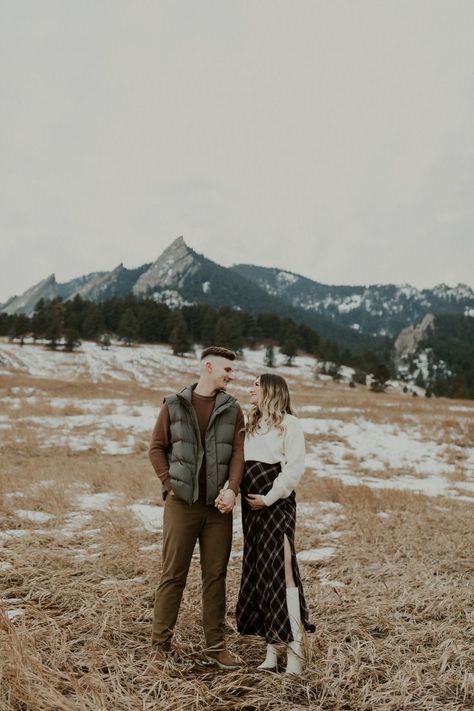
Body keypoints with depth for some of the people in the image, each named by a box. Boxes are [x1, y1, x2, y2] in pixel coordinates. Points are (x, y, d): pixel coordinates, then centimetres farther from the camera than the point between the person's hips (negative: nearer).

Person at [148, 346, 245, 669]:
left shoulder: (232, 408, 6)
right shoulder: (174, 405, 1)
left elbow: (238, 452, -1)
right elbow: (157, 448, 4)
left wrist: (232, 489, -14)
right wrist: (170, 483, -5)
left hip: (218, 505, 2)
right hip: (182, 502, -2)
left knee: (216, 576, 10)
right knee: (173, 574, 5)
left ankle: (216, 645, 21)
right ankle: (161, 643, 20)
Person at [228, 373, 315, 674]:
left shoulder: (289, 423, -5)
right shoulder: (252, 424, 18)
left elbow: (295, 467, -12)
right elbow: (241, 463, 14)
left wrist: (269, 498, -12)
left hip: (277, 503, -7)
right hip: (251, 505, 7)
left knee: (281, 571, -9)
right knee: (258, 573, 8)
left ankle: (295, 649, -1)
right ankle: (271, 649, 16)